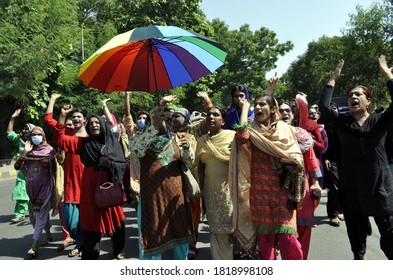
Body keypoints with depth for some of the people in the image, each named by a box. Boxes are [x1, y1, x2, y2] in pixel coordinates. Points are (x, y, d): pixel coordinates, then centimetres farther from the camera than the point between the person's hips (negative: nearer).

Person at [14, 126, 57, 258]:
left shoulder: (50, 150, -4)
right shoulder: (28, 151, 7)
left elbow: (55, 169, -1)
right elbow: (17, 166, -2)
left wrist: (54, 186, -5)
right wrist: (25, 152, -12)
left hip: (45, 187, -5)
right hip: (32, 188, 5)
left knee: (41, 215, -7)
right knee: (33, 215, 13)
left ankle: (34, 245, -5)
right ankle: (48, 235, 33)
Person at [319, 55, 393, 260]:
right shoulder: (342, 122, 3)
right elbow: (323, 107, -10)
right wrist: (333, 79, -5)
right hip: (351, 184, 2)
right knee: (356, 227, 16)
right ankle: (360, 256, 38)